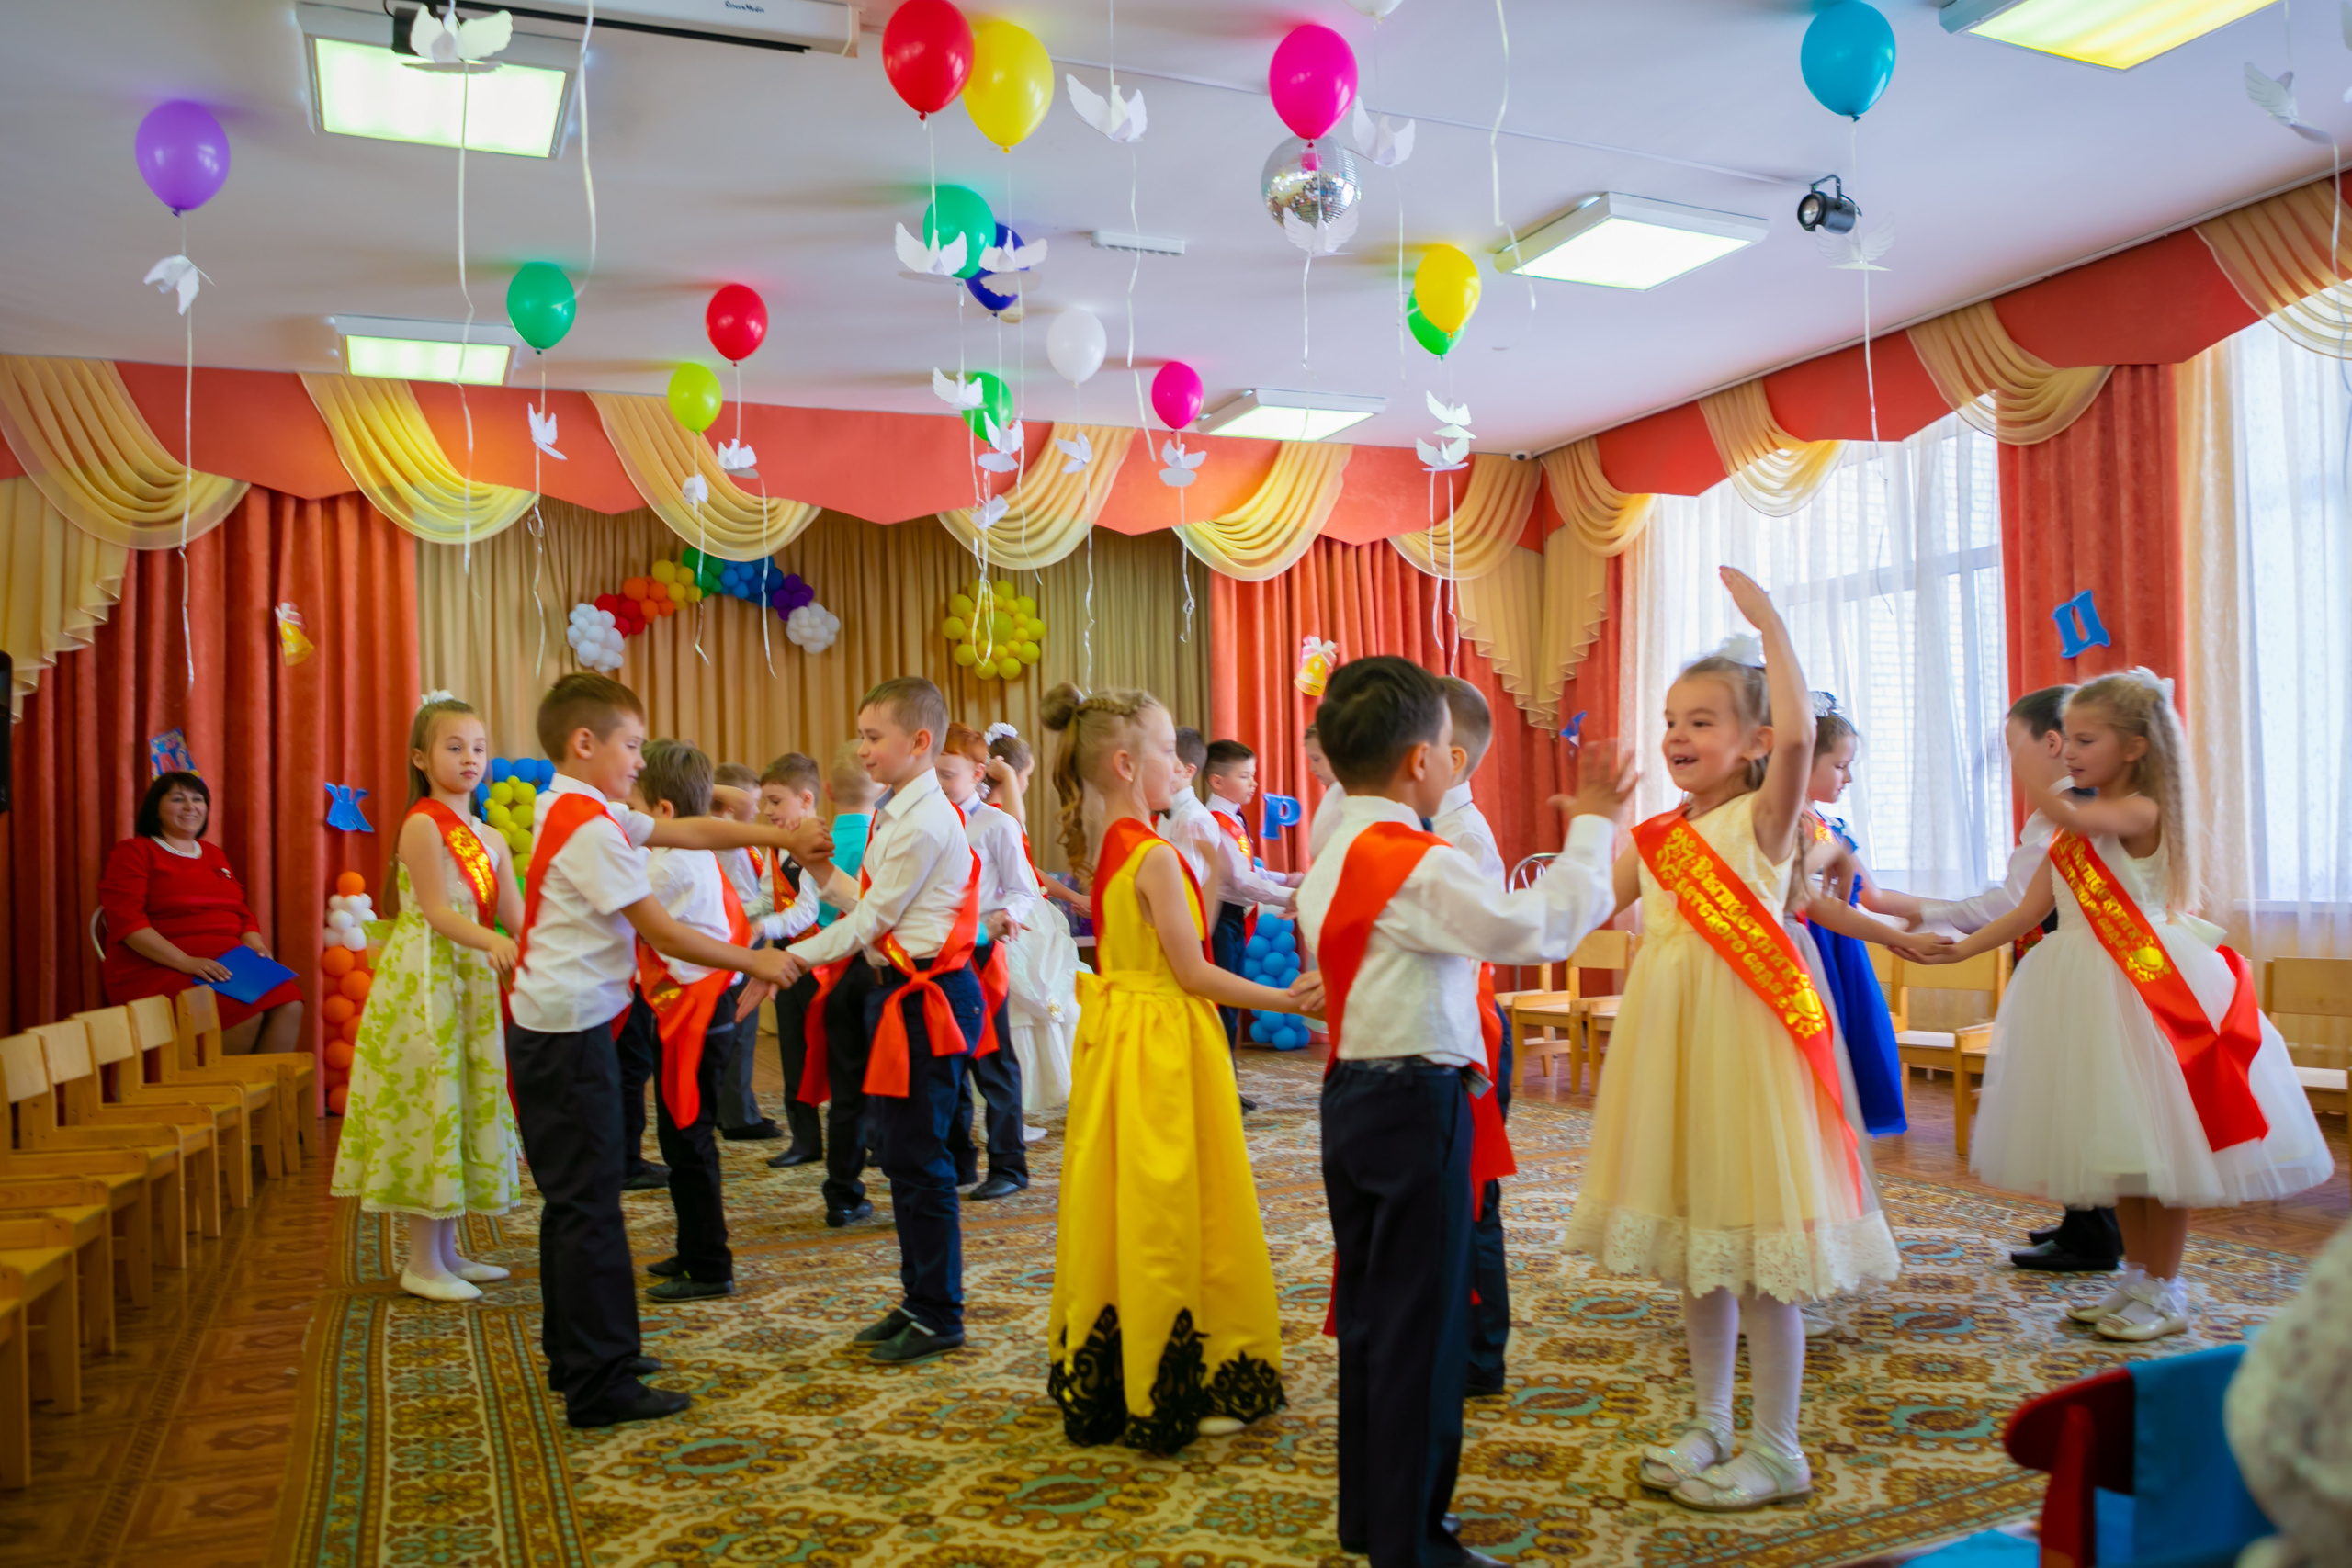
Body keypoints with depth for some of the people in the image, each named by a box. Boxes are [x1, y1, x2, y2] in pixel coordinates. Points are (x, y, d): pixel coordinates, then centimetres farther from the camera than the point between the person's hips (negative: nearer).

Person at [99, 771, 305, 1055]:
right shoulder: (133, 853, 3)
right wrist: (187, 962, -21)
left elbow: (243, 913, 24)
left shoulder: (214, 854, 23)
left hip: (222, 966, 6)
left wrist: (255, 946, 0)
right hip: (158, 971, -6)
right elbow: (127, 923, -9)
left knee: (288, 1001, -25)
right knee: (246, 1011, -32)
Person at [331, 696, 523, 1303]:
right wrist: (492, 941, -32)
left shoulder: (491, 838, 12)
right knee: (429, 1100, -4)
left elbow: (516, 917, 4)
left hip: (470, 982, 8)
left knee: (463, 1106, 11)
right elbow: (436, 912, -18)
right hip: (423, 983, -8)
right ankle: (423, 1263, 5)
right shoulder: (423, 824, -10)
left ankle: (447, 1252, 22)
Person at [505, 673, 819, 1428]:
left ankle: (576, 1353, 30)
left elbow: (688, 831, 14)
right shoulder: (590, 827, -18)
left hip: (551, 1029, 11)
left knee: (573, 1197, 18)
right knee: (588, 1202, -5)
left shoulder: (571, 809, 12)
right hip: (570, 1033, -11)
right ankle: (600, 1385, 1)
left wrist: (783, 838, 8)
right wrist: (752, 961, -7)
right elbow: (662, 934, -17)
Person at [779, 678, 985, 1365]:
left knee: (918, 1158, -2)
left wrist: (796, 957, -12)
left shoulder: (924, 822, -17)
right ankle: (917, 1300, 29)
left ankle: (938, 1316, 10)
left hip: (926, 997, -10)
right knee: (898, 1153, 16)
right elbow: (868, 903, 14)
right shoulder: (895, 814, 13)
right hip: (897, 992, 10)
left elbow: (873, 919, -16)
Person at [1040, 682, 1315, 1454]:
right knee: (1169, 1209, 0)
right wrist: (1283, 998, -10)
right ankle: (1180, 1387, 10)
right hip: (1166, 1046, -9)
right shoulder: (1155, 855, -17)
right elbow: (1192, 972, -16)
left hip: (1116, 1035, 9)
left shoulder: (1100, 850, 8)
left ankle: (1104, 1380, 25)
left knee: (1118, 1206, 14)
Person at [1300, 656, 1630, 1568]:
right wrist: (1591, 831, -9)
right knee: (1421, 1325, 2)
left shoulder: (1332, 860, 10)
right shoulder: (1420, 866, -20)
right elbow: (1539, 927, -21)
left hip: (1352, 1097, 9)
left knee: (1370, 1312, 17)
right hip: (1416, 1105, -9)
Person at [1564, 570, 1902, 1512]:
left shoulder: (1763, 818, -9)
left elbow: (1798, 734, -28)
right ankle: (1711, 1425, 31)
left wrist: (1767, 622, -22)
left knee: (1758, 1255, 2)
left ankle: (1776, 1451, 17)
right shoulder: (1652, 837, 9)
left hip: (1744, 1041, -7)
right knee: (1693, 1246, 16)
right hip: (1667, 1042, 7)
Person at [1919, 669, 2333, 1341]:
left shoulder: (2143, 812, -13)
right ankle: (2137, 1279, 28)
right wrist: (1954, 949, -4)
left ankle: (2164, 1292, 16)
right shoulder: (2072, 829, 10)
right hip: (2083, 989, 7)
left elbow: (2069, 813, -37)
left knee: (2157, 1143, 2)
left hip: (2146, 988, -7)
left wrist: (2053, 801, -19)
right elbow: (2029, 912, 5)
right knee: (2116, 1147, 15)